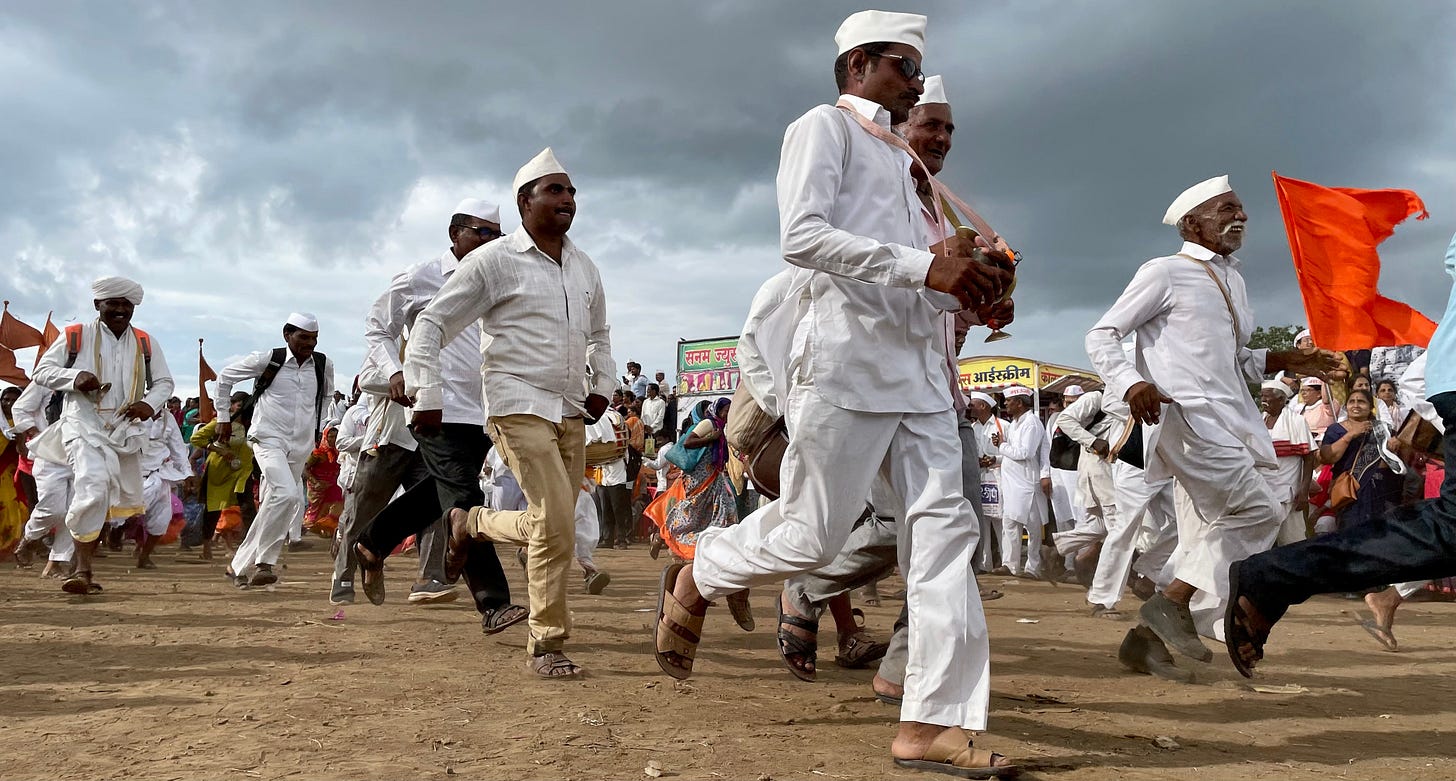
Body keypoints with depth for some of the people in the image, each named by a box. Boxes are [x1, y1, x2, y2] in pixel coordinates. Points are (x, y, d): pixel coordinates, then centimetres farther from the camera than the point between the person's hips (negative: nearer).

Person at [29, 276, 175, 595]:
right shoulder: (75, 337, 3)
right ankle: (83, 571, -20)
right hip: (84, 424, -4)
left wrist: (150, 403, -7)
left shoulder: (146, 343, 11)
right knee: (93, 487, -25)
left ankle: (82, 567, 27)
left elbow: (164, 382, 16)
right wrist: (75, 377, -18)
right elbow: (41, 371, 3)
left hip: (126, 428, 5)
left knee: (110, 500, 10)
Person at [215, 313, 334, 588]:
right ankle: (263, 561, -18)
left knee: (272, 506, 9)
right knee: (287, 494, -27)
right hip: (269, 439, -5)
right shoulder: (268, 359, -6)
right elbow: (225, 376, 7)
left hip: (300, 447, 5)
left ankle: (240, 565, 24)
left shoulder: (324, 365, 5)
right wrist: (224, 417, 9)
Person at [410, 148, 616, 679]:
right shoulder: (495, 261, -4)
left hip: (571, 413, 7)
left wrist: (603, 384, 15)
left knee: (552, 527, 6)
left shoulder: (585, 269, 14)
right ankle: (548, 645, 0)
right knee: (556, 524, -15)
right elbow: (431, 324, -3)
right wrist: (426, 395, -10)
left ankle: (472, 524, 32)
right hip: (520, 409, -7)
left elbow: (598, 334, 30)